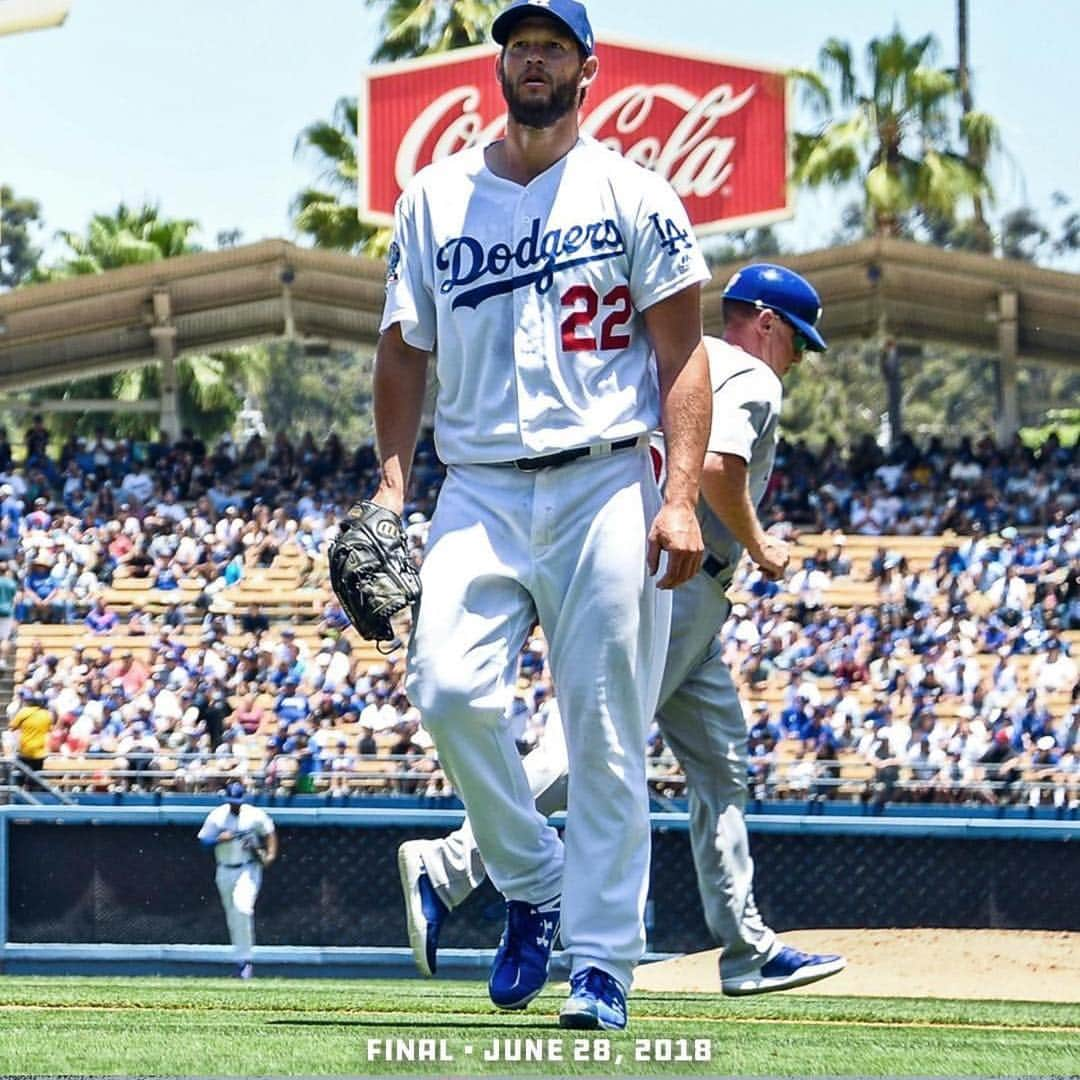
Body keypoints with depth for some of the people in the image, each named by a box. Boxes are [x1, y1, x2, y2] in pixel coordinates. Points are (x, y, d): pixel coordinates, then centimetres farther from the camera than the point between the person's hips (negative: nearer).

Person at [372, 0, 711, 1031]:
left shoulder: (633, 195, 5)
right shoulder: (433, 198, 13)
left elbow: (681, 355, 2)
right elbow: (403, 351, 16)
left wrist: (680, 497, -10)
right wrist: (391, 479, 1)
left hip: (606, 489, -2)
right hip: (480, 490, 2)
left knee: (606, 731, -5)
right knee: (450, 690, -19)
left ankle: (602, 958, 1)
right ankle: (531, 880, 4)